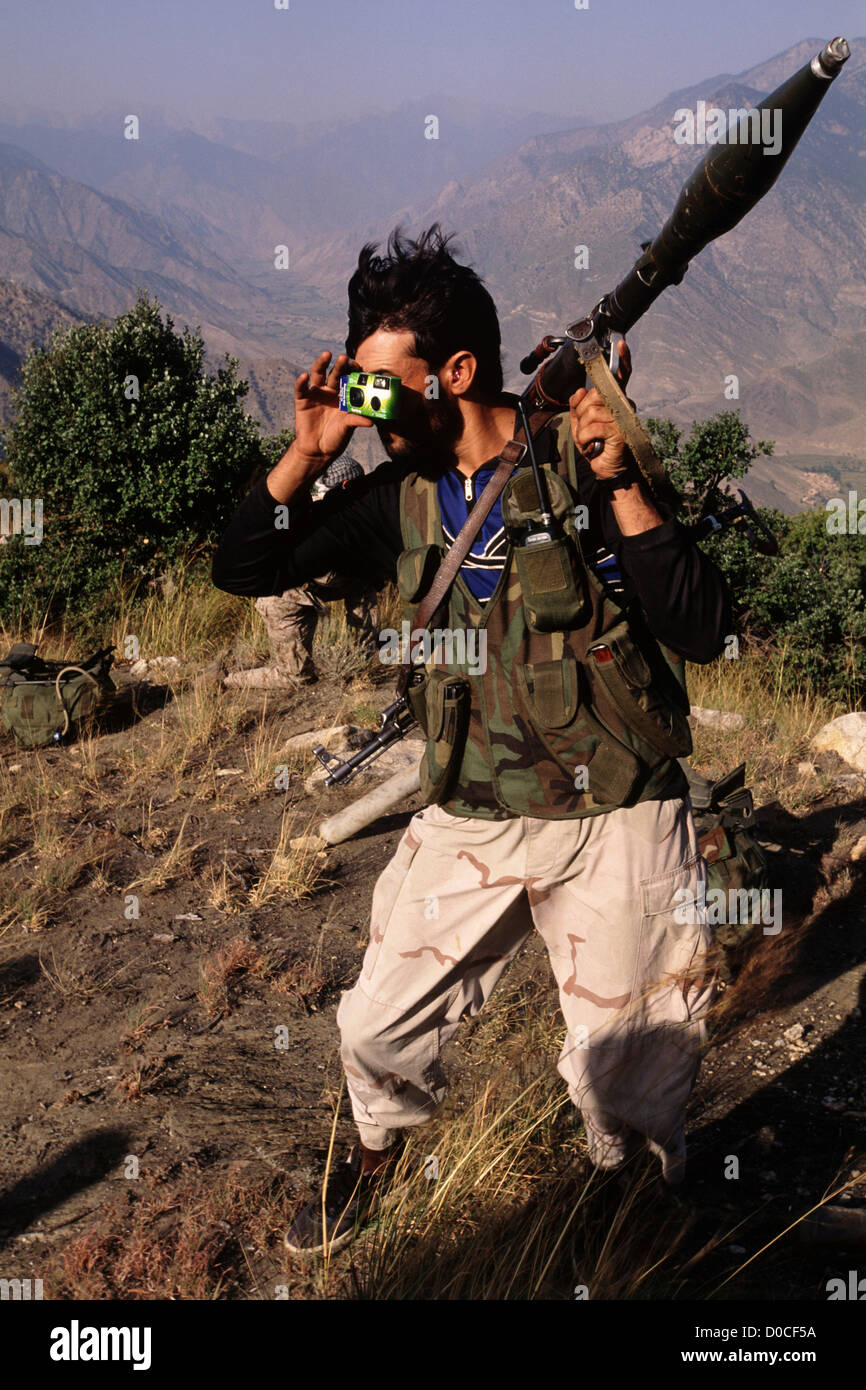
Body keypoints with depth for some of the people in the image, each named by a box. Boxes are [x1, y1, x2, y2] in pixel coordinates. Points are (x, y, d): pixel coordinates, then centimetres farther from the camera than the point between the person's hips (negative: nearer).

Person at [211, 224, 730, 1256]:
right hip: (468, 824, 4)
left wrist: (622, 486, -27)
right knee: (376, 1026, 13)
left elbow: (704, 633, -18)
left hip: (615, 826, -4)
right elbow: (243, 569, 4)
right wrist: (308, 451, -10)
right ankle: (376, 1156, 46)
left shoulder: (586, 466, -13)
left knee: (624, 1076, 9)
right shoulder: (401, 497, 0)